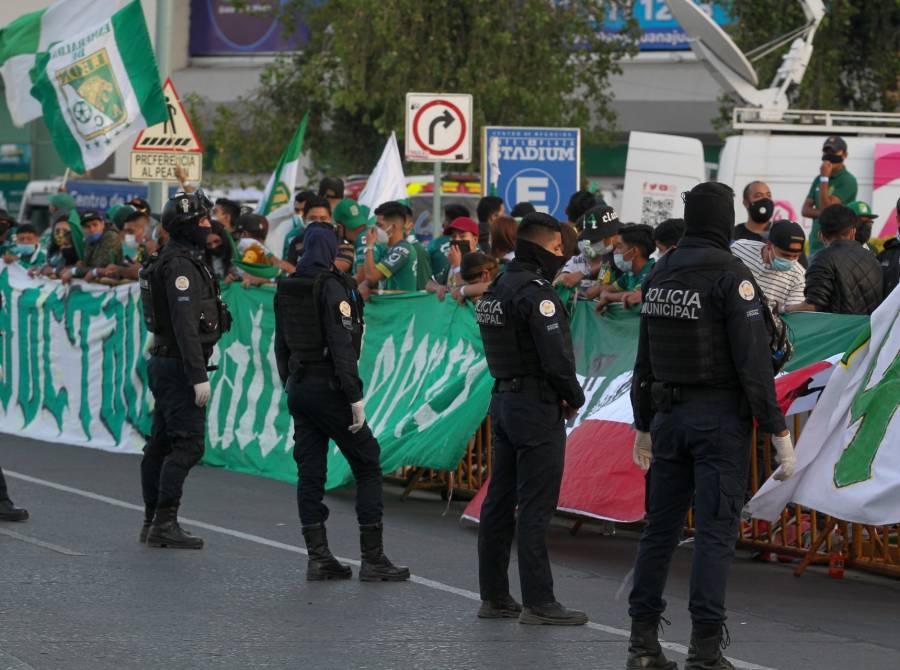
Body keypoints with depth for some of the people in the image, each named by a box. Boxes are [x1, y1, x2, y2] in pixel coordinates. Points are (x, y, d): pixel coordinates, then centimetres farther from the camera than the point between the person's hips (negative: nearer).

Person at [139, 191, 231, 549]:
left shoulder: (175, 260, 16)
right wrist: (199, 376, -25)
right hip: (179, 364, -11)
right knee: (187, 444, -12)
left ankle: (153, 523, 17)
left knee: (161, 445, 12)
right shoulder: (181, 265, -17)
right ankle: (164, 523, -14)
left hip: (164, 362, 11)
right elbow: (186, 325, -23)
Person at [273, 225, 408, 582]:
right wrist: (355, 398, -17)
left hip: (298, 387, 7)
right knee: (367, 464, 1)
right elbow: (342, 345, -19)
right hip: (329, 387, -7)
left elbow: (281, 345, 14)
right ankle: (373, 558, -2)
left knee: (310, 472, 8)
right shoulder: (332, 287, -14)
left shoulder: (286, 288, 8)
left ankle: (318, 557, 7)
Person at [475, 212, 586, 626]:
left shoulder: (496, 290, 14)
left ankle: (494, 596, 18)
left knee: (500, 502, 12)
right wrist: (575, 397, -5)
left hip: (503, 400, 10)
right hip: (537, 405, -9)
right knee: (536, 506, -7)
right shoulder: (535, 292, -16)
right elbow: (555, 354, -21)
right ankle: (538, 603, -7)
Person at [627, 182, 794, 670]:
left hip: (669, 415, 7)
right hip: (720, 417, -6)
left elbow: (644, 360, 15)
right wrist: (779, 432, -13)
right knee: (715, 532, -4)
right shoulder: (730, 275, -12)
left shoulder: (659, 275, 9)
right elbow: (753, 359, -17)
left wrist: (643, 427, 25)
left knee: (661, 526, 12)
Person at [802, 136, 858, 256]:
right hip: (815, 242, 8)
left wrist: (824, 178, -13)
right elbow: (805, 210, 13)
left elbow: (827, 208, -15)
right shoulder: (819, 179, 16)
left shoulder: (848, 181, -8)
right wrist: (821, 213, -8)